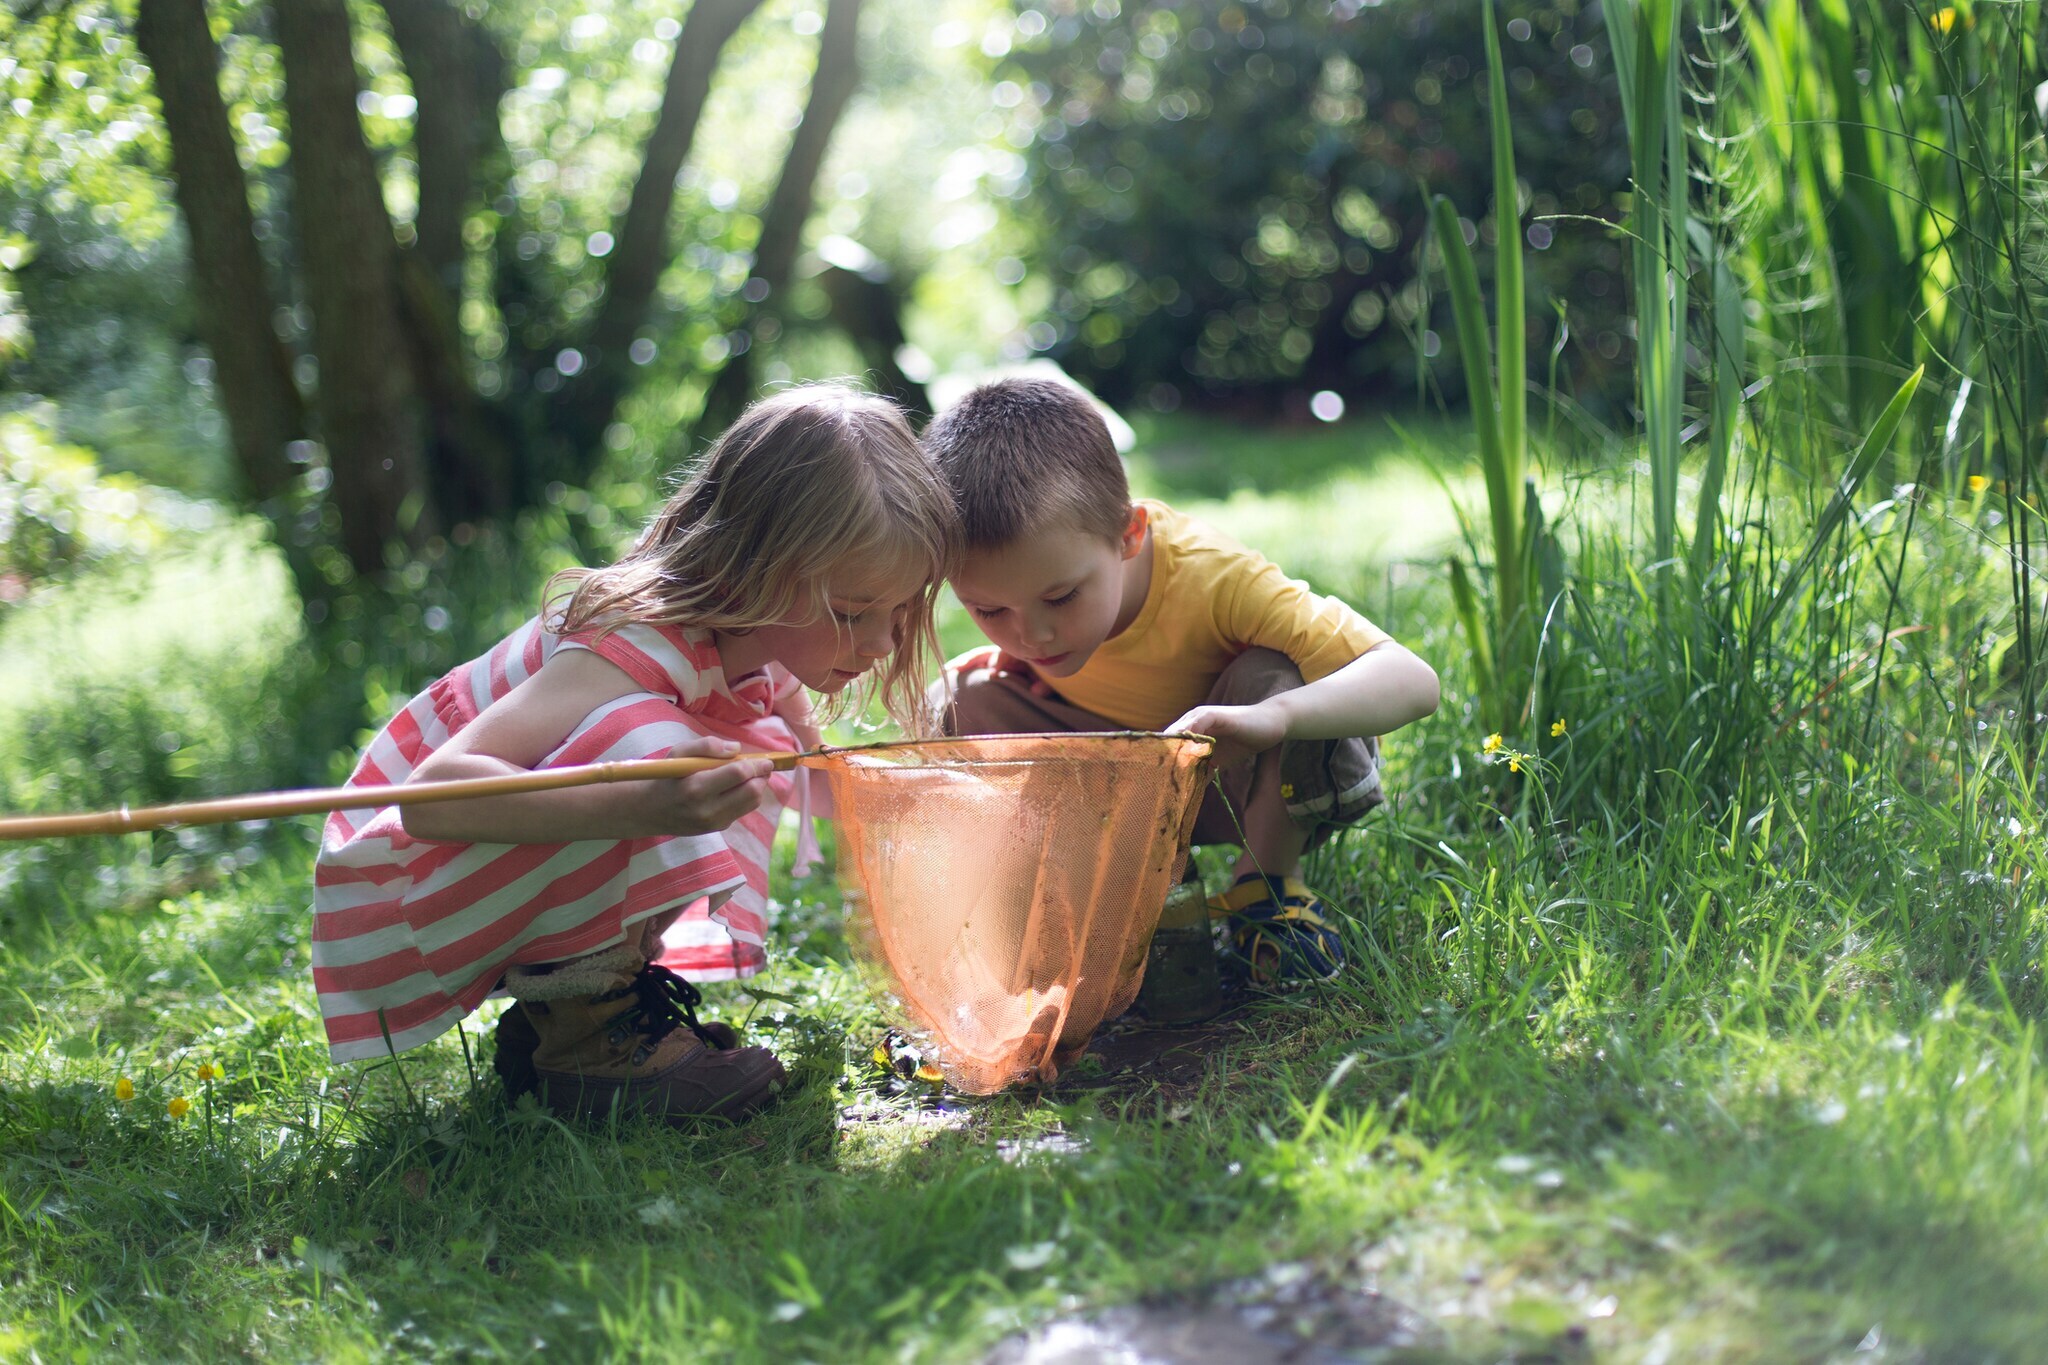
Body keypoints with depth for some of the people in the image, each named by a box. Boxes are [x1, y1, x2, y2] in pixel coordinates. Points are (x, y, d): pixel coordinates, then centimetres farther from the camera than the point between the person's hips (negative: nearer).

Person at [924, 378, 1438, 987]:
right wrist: (1017, 661, -18)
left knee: (1276, 677, -37)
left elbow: (1412, 680, -45)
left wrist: (1272, 715, -63)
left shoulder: (1212, 577, -36)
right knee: (961, 700, -17)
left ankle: (1270, 880, -12)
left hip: (1250, 777, -4)